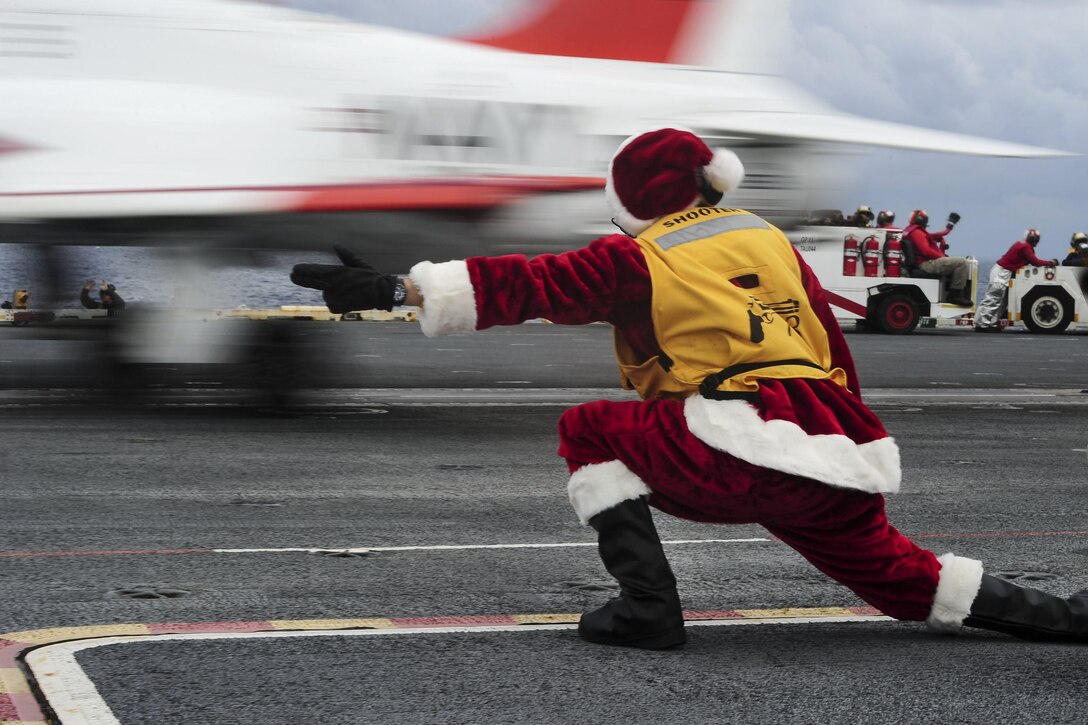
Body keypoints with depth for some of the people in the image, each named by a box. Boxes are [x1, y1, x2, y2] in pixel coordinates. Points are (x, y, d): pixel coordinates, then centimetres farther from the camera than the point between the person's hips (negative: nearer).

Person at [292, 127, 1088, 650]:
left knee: (589, 431, 11)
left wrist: (397, 289, -2)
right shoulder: (772, 240, 22)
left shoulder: (636, 261, 6)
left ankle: (648, 604, 0)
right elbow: (836, 353, 24)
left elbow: (526, 286, -1)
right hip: (843, 467, 6)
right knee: (893, 574, 26)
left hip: (745, 455, -6)